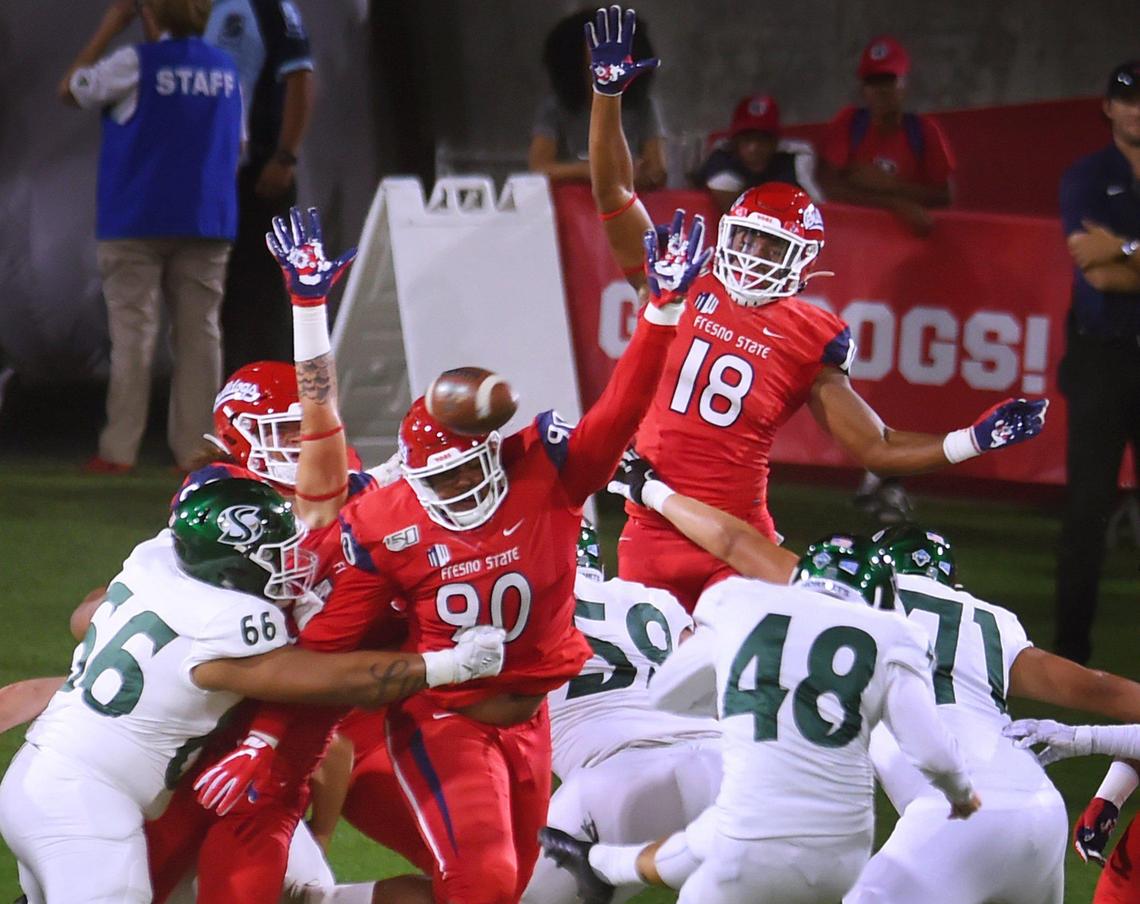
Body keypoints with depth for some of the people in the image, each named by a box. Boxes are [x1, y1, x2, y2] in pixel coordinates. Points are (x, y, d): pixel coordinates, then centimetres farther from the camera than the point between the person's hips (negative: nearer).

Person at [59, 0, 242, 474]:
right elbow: (237, 146, 12)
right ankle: (195, 448, 3)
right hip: (207, 224, 4)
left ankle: (119, 450, -3)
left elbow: (70, 90, 5)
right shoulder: (225, 69, 7)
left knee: (133, 332, -1)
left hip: (137, 223, -4)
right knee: (199, 332, 5)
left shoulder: (135, 64, -8)